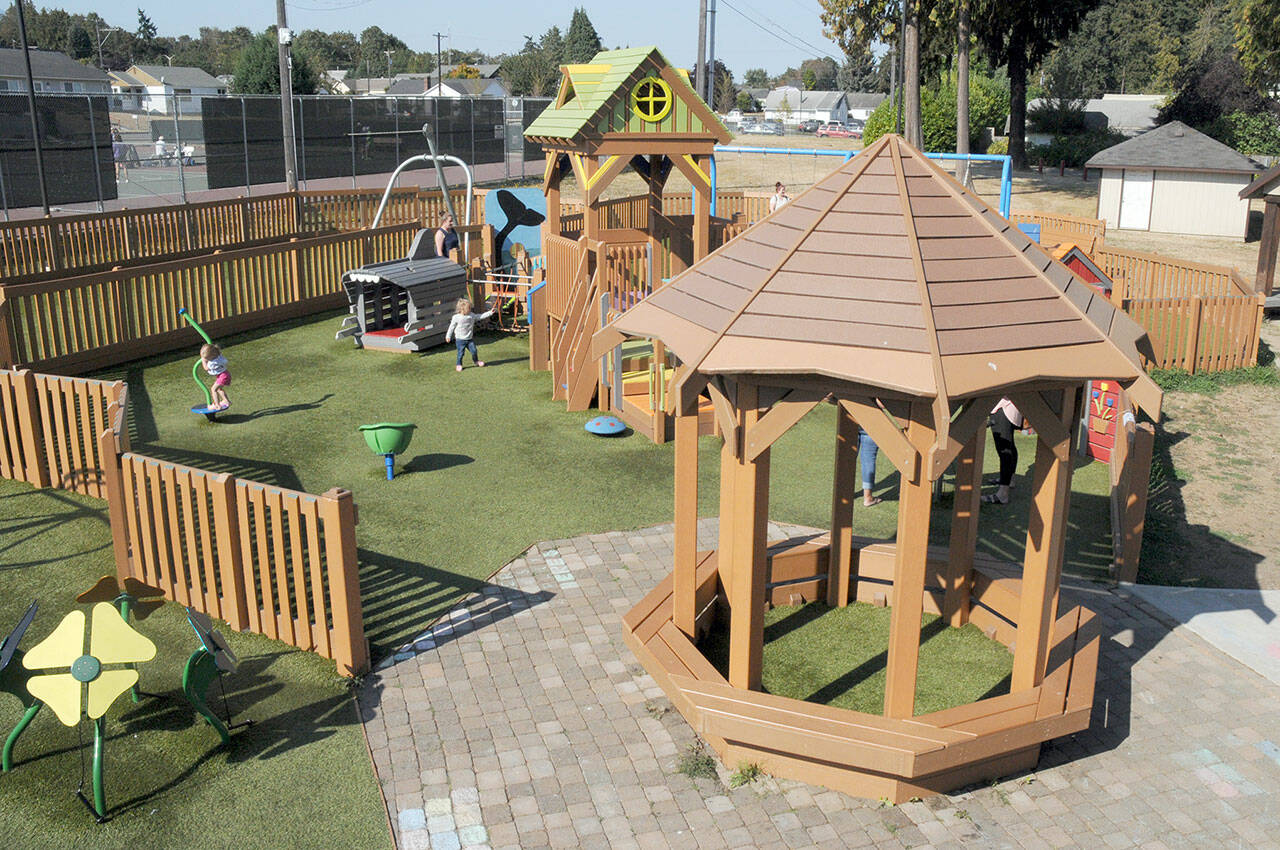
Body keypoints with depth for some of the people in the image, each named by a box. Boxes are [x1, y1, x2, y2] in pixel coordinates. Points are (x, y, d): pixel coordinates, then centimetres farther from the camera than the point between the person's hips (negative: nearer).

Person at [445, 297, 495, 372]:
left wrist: (490, 312, 1)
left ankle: (476, 361, 31)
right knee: (460, 353, 2)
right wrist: (448, 336, -3)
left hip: (470, 338, 4)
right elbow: (452, 327, -4)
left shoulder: (472, 315, -1)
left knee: (474, 350, 5)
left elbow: (480, 316, 5)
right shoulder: (456, 317, -12)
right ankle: (459, 365, 21)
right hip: (460, 339, -4)